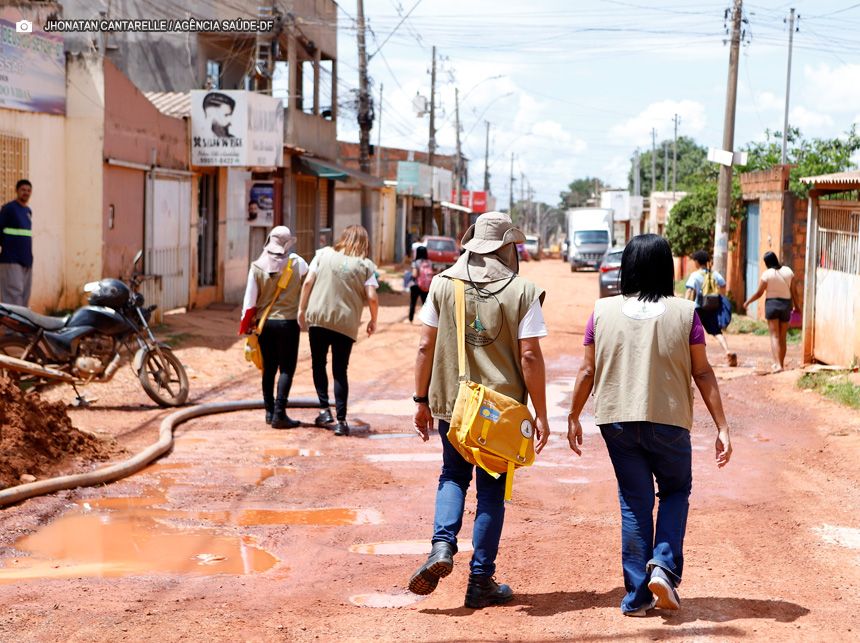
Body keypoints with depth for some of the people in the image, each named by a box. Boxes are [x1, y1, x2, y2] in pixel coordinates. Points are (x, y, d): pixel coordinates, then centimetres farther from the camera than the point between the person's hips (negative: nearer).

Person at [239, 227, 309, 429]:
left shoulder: (257, 267, -4)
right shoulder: (297, 263, -8)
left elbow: (250, 300, -3)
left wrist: (246, 325, 6)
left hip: (264, 322, 3)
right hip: (288, 321, -3)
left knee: (269, 368, 14)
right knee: (287, 369, 1)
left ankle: (270, 411, 20)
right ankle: (279, 414, -6)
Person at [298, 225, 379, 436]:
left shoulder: (324, 254, 4)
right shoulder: (365, 265, 0)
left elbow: (308, 282, -1)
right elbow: (372, 298, -6)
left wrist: (302, 309, 7)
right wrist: (373, 321, 9)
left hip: (318, 318, 0)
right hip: (346, 324, 0)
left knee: (318, 364, 17)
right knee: (340, 371, 7)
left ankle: (325, 410, 7)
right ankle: (341, 420, 3)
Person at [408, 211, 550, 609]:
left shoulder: (443, 284, 0)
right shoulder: (522, 292, -8)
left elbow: (426, 346, 0)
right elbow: (530, 356, -10)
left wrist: (421, 400, 10)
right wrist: (541, 415, -3)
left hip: (451, 402, 2)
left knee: (453, 476, 21)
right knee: (492, 488, 9)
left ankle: (442, 545, -4)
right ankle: (481, 582, 13)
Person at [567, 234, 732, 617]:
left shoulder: (604, 311, -1)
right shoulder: (684, 313, -5)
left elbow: (588, 371, 2)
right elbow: (702, 373, -4)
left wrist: (573, 417, 15)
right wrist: (721, 427, 1)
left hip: (617, 421, 2)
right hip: (669, 422, -1)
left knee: (634, 503, 11)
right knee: (676, 491, 20)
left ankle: (636, 597, 12)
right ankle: (664, 566, -1)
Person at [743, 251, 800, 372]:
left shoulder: (767, 274, -11)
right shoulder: (788, 271, 1)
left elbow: (759, 293, -7)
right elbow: (793, 291, 4)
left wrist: (748, 302, 8)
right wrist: (796, 304, 17)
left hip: (772, 303, -4)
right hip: (786, 304, 4)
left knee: (775, 336, -5)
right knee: (783, 337, 14)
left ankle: (777, 364, -18)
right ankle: (781, 363, 22)